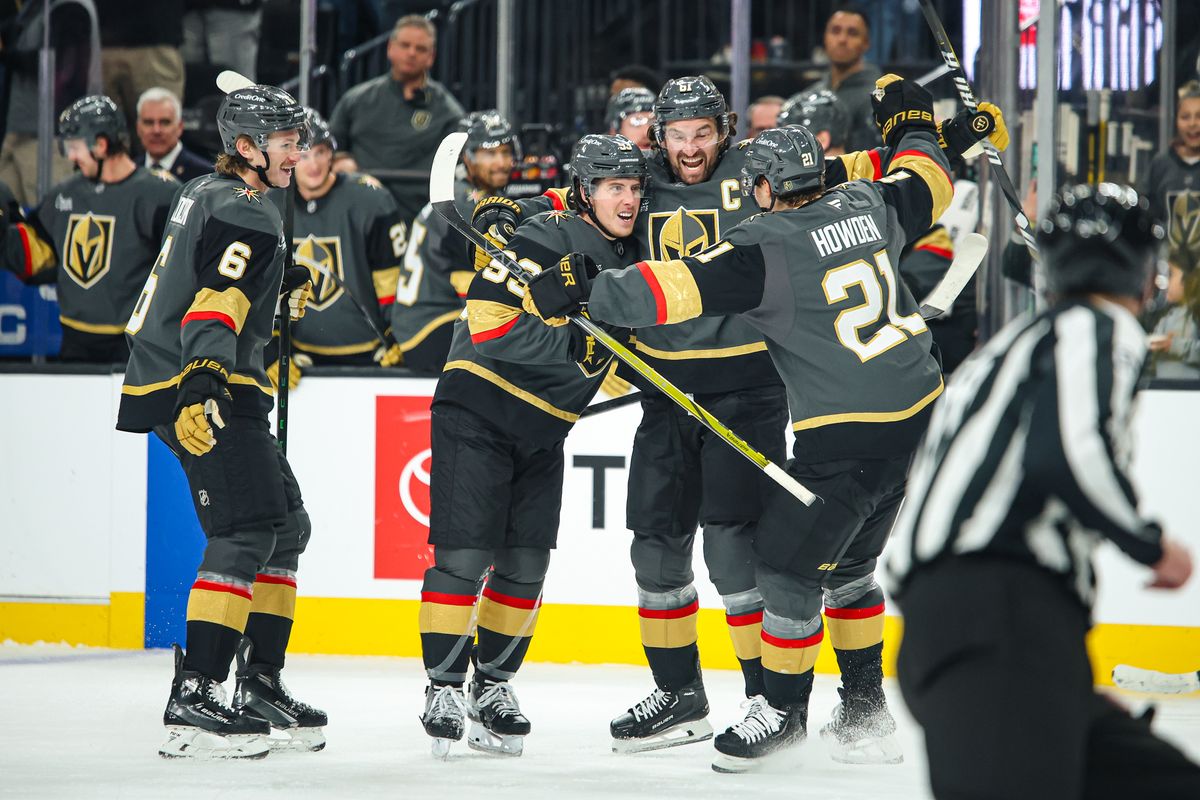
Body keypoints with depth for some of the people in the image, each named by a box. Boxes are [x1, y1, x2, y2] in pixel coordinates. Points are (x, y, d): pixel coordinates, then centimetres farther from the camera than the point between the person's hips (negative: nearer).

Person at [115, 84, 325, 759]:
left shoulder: (211, 193, 17)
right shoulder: (247, 214, -13)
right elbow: (216, 301, -29)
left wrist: (286, 283, 46)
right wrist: (202, 380, -42)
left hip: (213, 384, 11)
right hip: (199, 390, -11)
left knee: (287, 524, 15)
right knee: (247, 532, -18)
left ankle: (261, 684, 19)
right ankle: (193, 700, -24)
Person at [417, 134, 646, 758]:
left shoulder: (628, 260, 8)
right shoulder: (543, 242, -16)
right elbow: (488, 323, -25)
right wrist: (577, 338, -30)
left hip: (544, 429, 7)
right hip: (476, 411, -7)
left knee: (525, 562, 5)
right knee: (464, 553, -10)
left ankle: (494, 683, 17)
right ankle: (444, 686, -3)